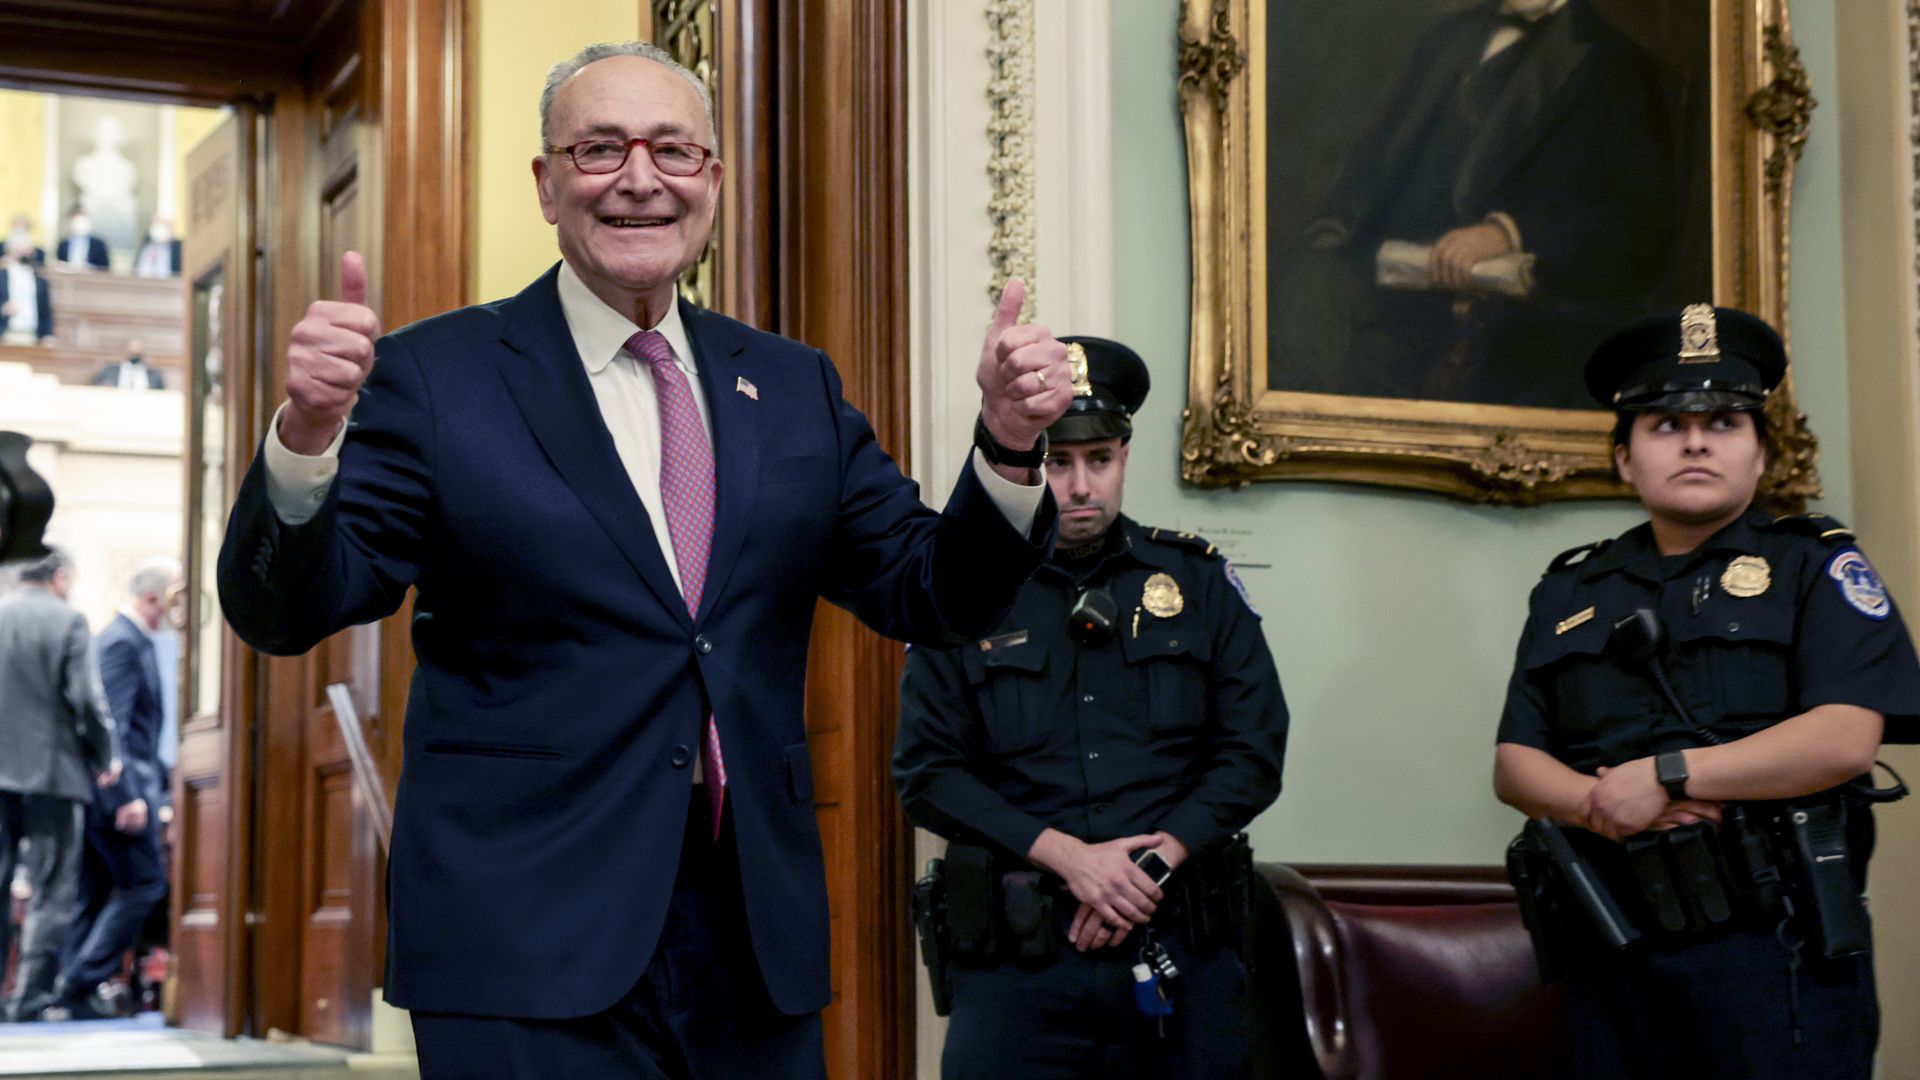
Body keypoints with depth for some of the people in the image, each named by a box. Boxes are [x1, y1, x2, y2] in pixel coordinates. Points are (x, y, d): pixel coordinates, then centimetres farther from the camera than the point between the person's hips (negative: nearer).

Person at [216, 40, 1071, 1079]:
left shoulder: (794, 386, 11)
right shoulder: (437, 374, 0)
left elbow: (928, 597, 10)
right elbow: (281, 612, -7)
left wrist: (1007, 446, -8)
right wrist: (307, 435, -26)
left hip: (759, 928, 4)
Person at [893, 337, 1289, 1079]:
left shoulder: (1198, 580, 9)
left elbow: (1254, 749, 5)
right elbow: (925, 772, -1)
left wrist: (1157, 861, -9)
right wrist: (1068, 856, -11)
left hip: (1183, 943, 1)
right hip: (1015, 953, -1)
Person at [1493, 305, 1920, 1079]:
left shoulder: (1814, 568, 4)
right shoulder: (1569, 593, 16)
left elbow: (1845, 739, -11)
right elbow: (1514, 764, 10)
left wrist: (1667, 774, -14)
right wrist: (1596, 802, -12)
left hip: (1774, 950, -4)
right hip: (1608, 950, 4)